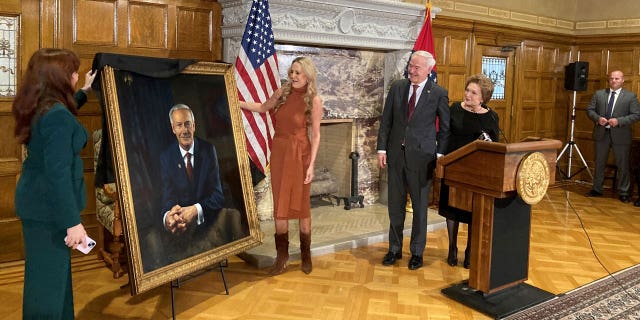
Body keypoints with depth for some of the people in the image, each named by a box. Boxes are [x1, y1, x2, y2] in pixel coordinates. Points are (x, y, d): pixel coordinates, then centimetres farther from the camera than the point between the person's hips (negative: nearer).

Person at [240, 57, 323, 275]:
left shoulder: (314, 100, -8)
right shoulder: (282, 93, 4)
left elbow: (316, 135, -8)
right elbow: (263, 108, 22)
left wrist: (311, 164, -13)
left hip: (299, 154, -4)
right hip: (279, 152, 4)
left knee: (301, 204, 5)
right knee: (279, 205, 8)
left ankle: (305, 254, 22)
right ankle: (282, 256, 19)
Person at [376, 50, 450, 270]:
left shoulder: (439, 94, -4)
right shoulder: (397, 88, 4)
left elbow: (445, 128, 1)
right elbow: (386, 120, 6)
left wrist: (440, 154, -5)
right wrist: (382, 148, 1)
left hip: (422, 157, -3)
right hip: (396, 153, 3)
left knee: (420, 206, 8)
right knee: (395, 205, 11)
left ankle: (417, 252, 23)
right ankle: (395, 249, 26)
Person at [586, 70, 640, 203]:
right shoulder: (599, 94, 7)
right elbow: (590, 110, 6)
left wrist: (619, 121, -18)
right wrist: (598, 118, -13)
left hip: (620, 136, -2)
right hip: (601, 134, 3)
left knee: (623, 165, 4)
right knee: (599, 163, 12)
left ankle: (623, 193, 15)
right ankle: (597, 189, 24)